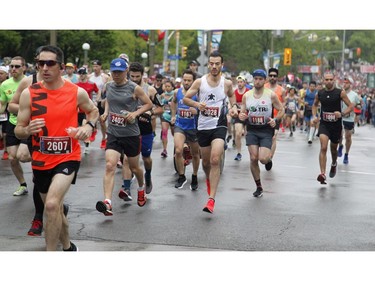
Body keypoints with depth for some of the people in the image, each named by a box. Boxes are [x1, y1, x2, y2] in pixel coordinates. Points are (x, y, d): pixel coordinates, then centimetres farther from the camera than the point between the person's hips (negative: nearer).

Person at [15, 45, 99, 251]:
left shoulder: (77, 92, -8)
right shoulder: (28, 93, -7)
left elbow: (93, 111, 14)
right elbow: (18, 131, -3)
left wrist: (89, 126, -8)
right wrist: (27, 130, -27)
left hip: (68, 157, -3)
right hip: (40, 161, 3)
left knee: (52, 205, -25)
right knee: (54, 210, 18)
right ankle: (68, 247, 43)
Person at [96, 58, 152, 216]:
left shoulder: (134, 88, -9)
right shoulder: (108, 87, 4)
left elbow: (149, 104, -1)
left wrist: (135, 113, -16)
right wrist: (106, 112, 6)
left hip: (131, 134, -2)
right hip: (113, 133, 2)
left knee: (134, 167, 15)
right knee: (110, 166, -17)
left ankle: (141, 189, 49)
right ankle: (107, 203, -26)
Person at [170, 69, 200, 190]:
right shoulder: (177, 92, 0)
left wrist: (197, 111, -34)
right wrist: (173, 115, 18)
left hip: (193, 127, -2)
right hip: (180, 126, 2)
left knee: (195, 154, 14)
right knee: (178, 151, -19)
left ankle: (194, 178, 35)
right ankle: (181, 177, -2)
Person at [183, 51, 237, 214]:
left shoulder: (227, 83, -1)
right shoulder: (200, 82, -3)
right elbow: (185, 98, 2)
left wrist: (233, 106, 3)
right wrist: (196, 104, -18)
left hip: (219, 126, -2)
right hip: (203, 126, 2)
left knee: (215, 160, -18)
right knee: (206, 162, 15)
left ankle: (211, 199, -19)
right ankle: (209, 179, 51)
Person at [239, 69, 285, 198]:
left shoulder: (271, 95, -4)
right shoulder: (246, 95, 4)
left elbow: (281, 110, 2)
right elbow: (242, 112, 11)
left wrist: (275, 120, -17)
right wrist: (242, 116, -13)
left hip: (266, 130, -3)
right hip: (252, 130, 3)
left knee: (263, 159, -16)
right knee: (253, 158, -5)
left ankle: (270, 155, 25)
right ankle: (259, 187, 10)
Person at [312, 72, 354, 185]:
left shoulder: (340, 93, -9)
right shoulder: (319, 93, -1)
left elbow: (351, 106, -8)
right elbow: (315, 105, 19)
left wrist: (342, 114, -25)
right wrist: (314, 116, 2)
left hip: (336, 124, 0)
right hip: (324, 124, 0)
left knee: (333, 148, 18)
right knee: (323, 148, -18)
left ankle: (334, 164, 52)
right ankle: (322, 174, -23)